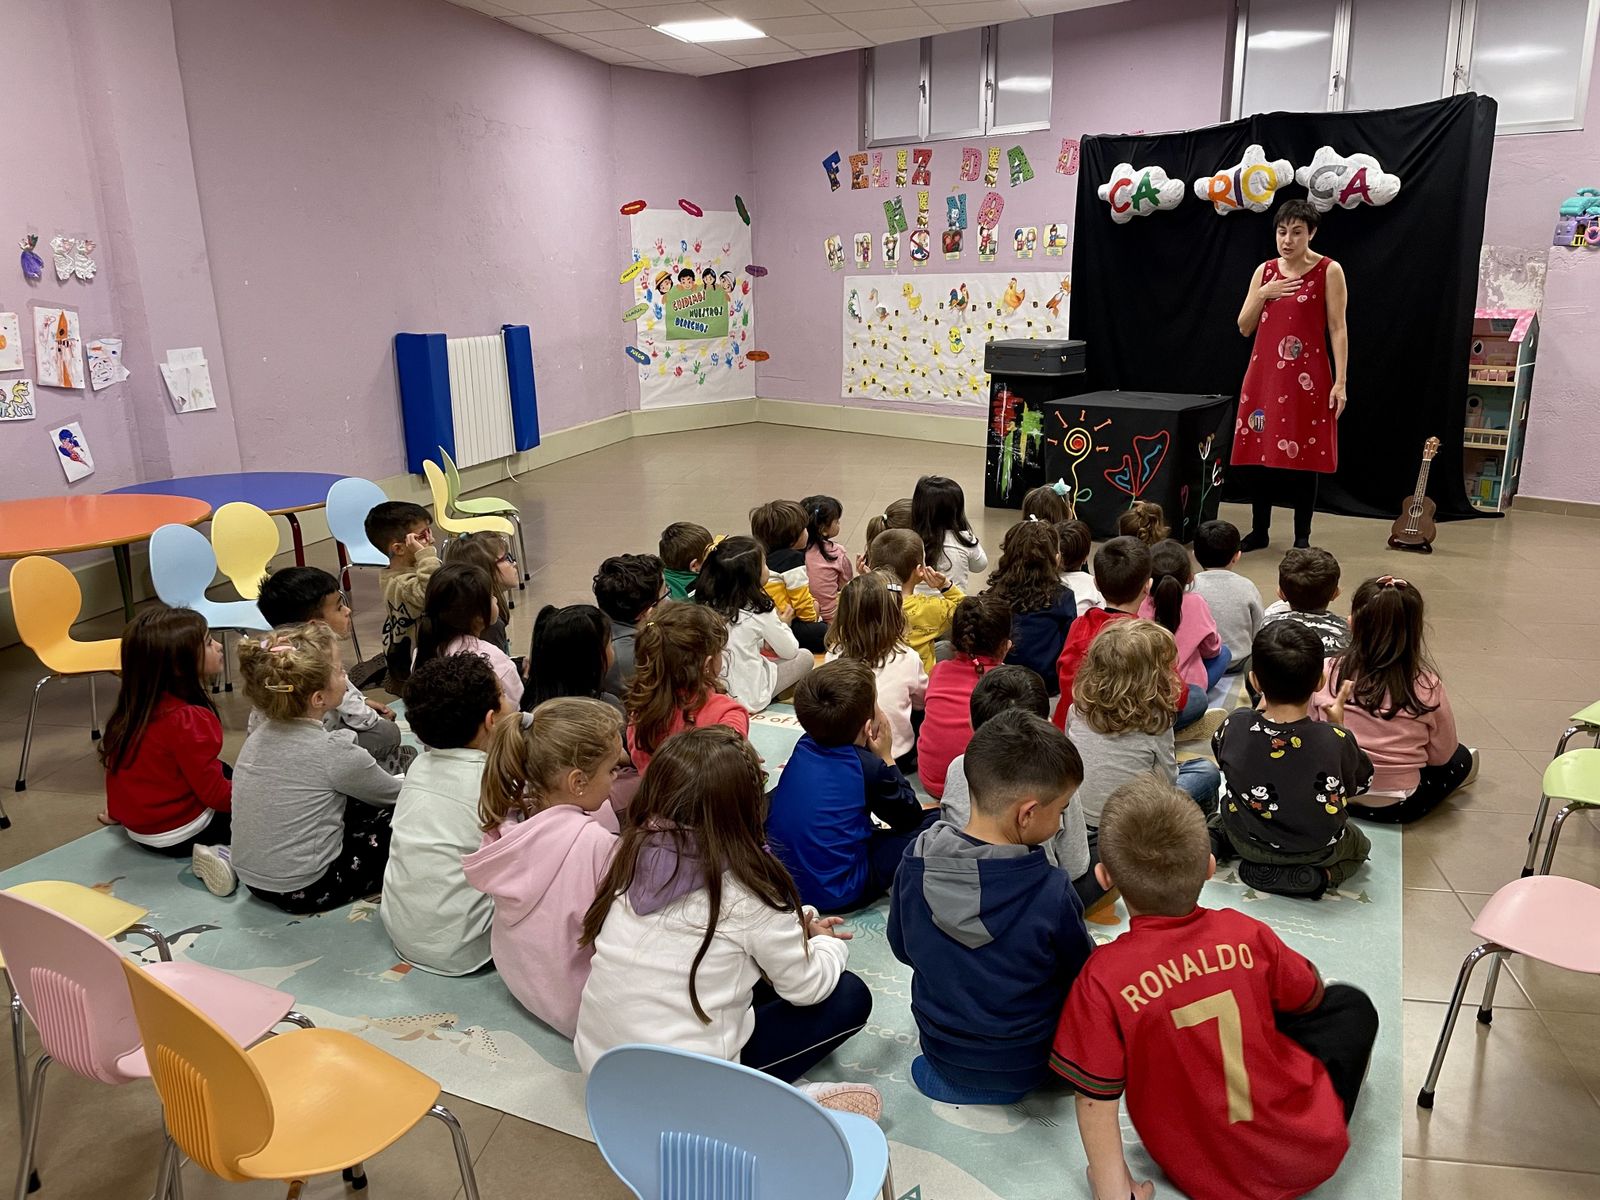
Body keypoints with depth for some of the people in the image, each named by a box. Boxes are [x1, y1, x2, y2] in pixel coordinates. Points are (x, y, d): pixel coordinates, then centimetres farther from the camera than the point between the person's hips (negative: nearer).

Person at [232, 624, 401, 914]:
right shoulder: (333, 752, -21)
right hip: (303, 891, -7)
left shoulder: (259, 736, -1)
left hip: (252, 878, 7)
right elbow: (396, 794, -3)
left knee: (363, 806, 20)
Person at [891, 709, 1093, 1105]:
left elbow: (902, 948, -1)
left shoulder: (916, 863, -18)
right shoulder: (1052, 893, -30)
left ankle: (952, 1073, 15)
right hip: (1023, 1068, -4)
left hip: (940, 1052, 4)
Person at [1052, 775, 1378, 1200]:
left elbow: (1096, 1098, -19)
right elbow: (1310, 996, 6)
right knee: (1351, 1003, 23)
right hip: (1314, 1151, 1)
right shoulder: (1245, 933, -15)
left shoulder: (1102, 978, -24)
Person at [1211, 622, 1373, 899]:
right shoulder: (1336, 741, -29)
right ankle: (1318, 875, 1)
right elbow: (1359, 784, -6)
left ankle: (1214, 837, 5)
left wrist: (1263, 709, 8)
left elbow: (1220, 750, 1)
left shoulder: (1235, 724, -25)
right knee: (1359, 846, 31)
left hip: (1246, 842, 2)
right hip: (1316, 852, -2)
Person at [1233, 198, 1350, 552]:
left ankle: (1302, 538, 10)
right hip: (1264, 375, 4)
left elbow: (1337, 329, -6)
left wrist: (1340, 381, -12)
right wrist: (1263, 294, -5)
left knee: (1303, 458, -1)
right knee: (1257, 455, 6)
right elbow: (1244, 328, 11)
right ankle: (1259, 531, 22)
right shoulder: (1264, 271, 10)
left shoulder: (1329, 271, -2)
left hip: (1307, 377, -4)